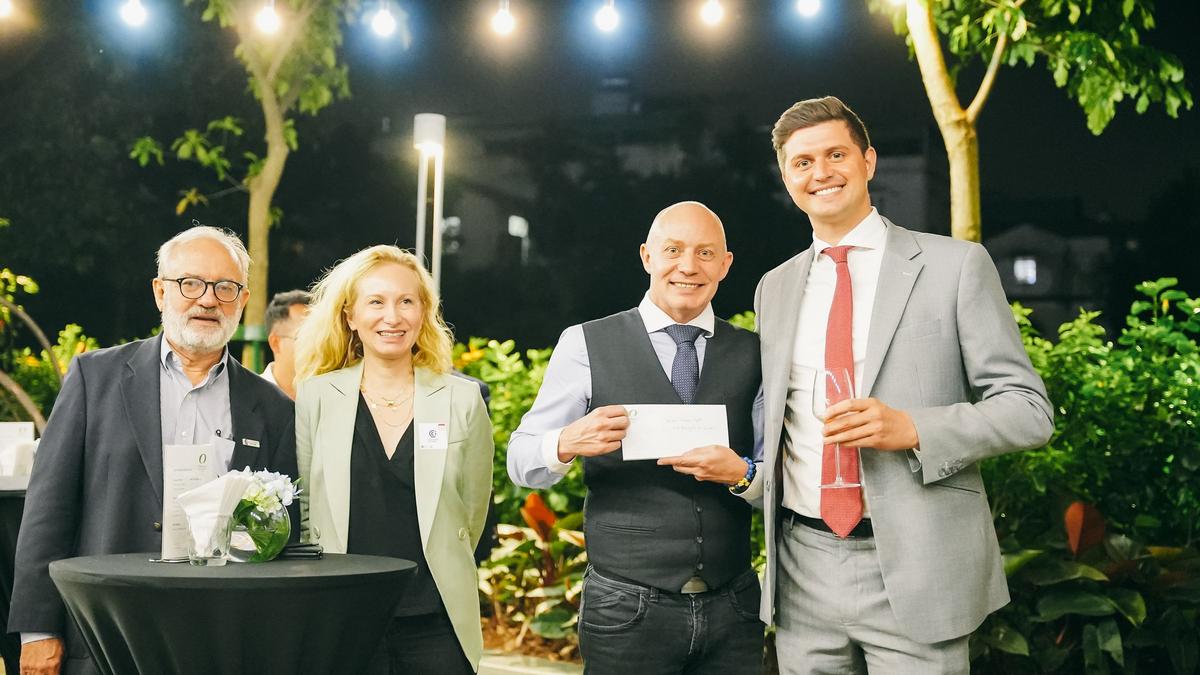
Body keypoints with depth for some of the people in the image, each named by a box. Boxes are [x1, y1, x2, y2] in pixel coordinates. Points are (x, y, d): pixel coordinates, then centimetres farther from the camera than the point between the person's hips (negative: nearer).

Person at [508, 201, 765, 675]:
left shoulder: (752, 353, 5)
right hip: (628, 611, -2)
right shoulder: (587, 345, -2)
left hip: (732, 610, 3)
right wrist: (567, 444, -24)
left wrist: (742, 473, -17)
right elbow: (521, 462, -2)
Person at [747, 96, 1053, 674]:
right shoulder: (774, 288, 13)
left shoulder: (955, 265, -2)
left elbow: (1028, 409, -4)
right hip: (803, 571, 4)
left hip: (915, 568, -4)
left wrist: (913, 429, -19)